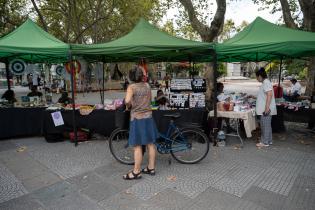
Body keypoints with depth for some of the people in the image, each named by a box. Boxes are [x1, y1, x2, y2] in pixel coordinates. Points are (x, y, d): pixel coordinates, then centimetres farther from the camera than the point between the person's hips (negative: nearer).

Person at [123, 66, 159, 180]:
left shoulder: (131, 87, -11)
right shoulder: (147, 86, 5)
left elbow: (127, 100, -27)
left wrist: (129, 106, -6)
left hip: (137, 118, -6)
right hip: (148, 117, 6)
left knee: (137, 146, 1)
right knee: (150, 144, 12)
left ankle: (136, 172, 11)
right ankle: (151, 168, 24)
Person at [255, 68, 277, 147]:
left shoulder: (266, 82, -15)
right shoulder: (265, 82, 17)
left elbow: (270, 94, -25)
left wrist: (267, 107, -27)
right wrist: (253, 97, 30)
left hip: (266, 109, -10)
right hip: (265, 109, 10)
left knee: (265, 125, -3)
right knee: (267, 125, 15)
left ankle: (265, 142, 5)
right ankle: (269, 140, 25)